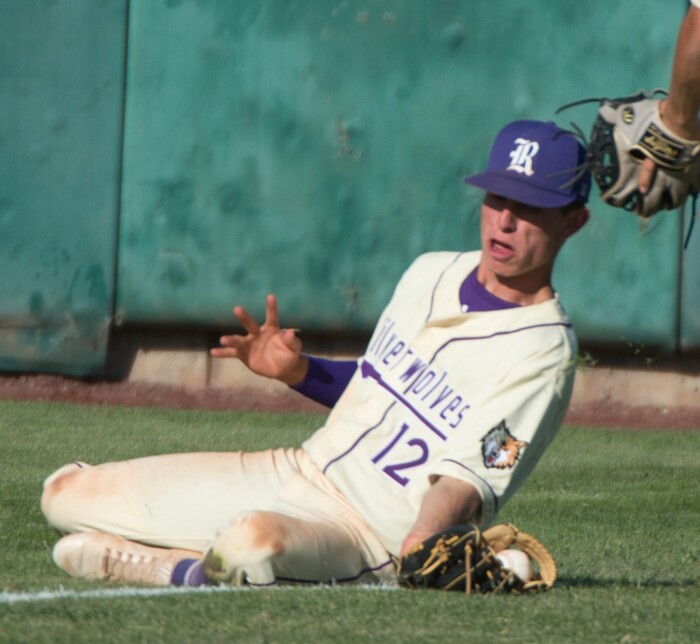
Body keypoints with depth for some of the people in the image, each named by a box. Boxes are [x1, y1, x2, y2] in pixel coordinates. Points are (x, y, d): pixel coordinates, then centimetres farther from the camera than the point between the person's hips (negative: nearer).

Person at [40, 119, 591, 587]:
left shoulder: (543, 352, -14)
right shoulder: (431, 273, 11)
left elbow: (467, 477, -22)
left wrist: (423, 543, -43)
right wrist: (297, 372, 5)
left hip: (374, 537, -8)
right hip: (299, 471, 8)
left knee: (255, 538, -44)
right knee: (66, 493, 3)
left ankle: (190, 572, -13)